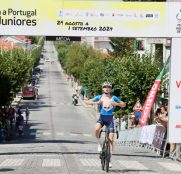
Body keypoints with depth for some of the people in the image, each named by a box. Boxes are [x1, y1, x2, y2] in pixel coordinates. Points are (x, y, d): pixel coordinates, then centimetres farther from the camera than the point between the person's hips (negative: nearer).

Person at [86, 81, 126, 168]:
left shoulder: (113, 98, 3)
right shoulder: (99, 97, 2)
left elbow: (124, 105, 5)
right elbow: (87, 102, -4)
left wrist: (117, 104, -15)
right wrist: (96, 102, -21)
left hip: (110, 119, 1)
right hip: (101, 118, 0)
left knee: (111, 139, -6)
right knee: (97, 129, -35)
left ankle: (109, 159, 3)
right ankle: (99, 143, -5)